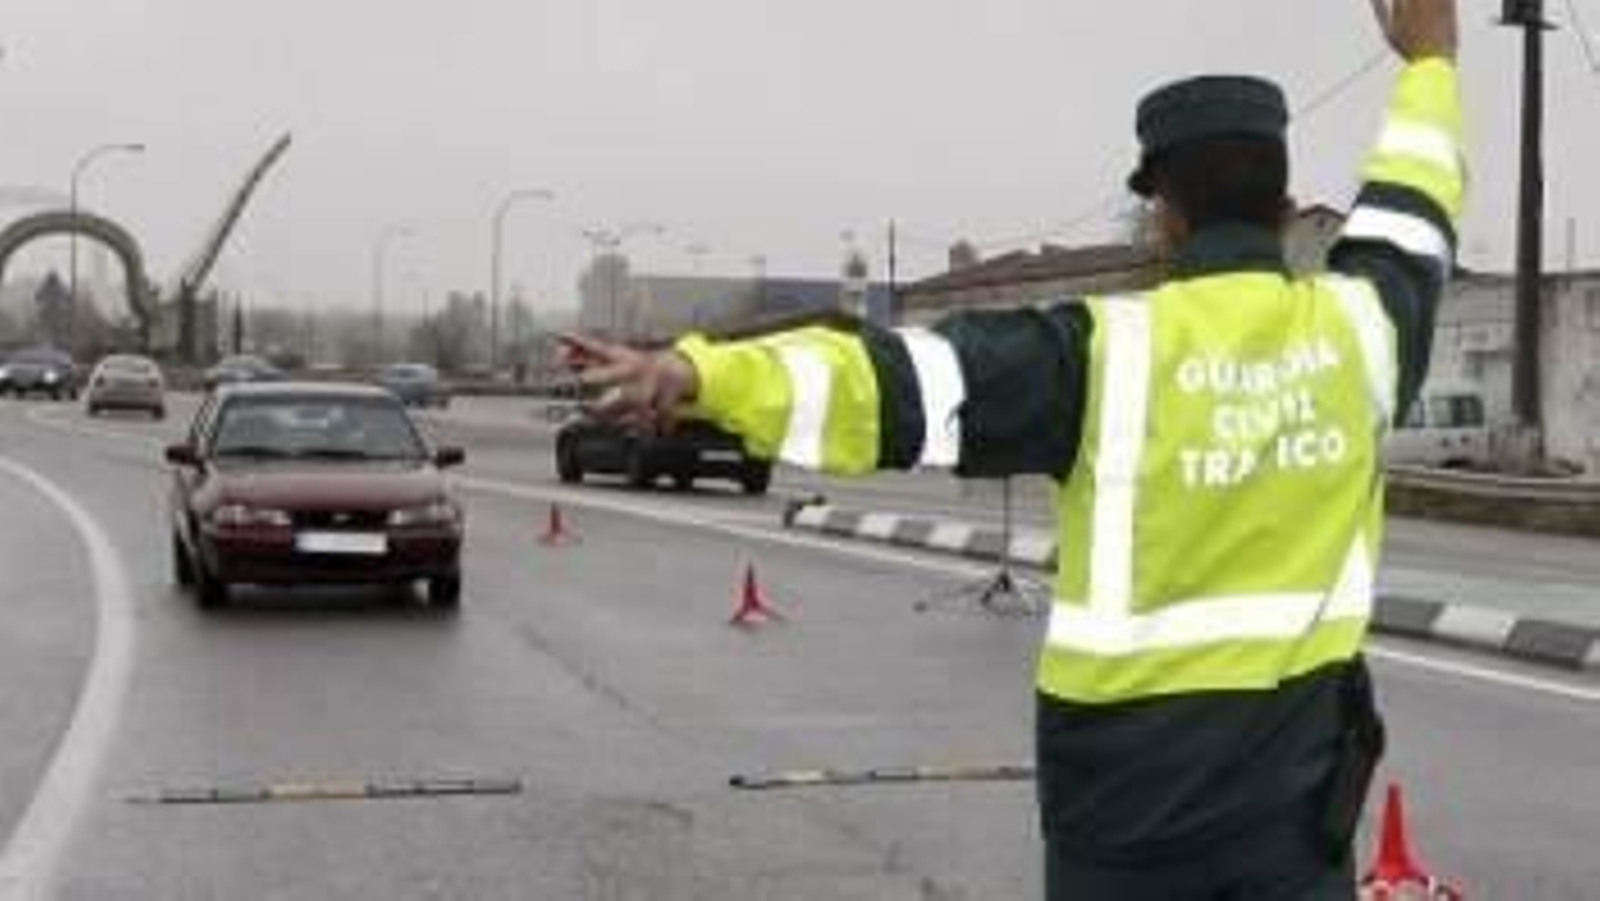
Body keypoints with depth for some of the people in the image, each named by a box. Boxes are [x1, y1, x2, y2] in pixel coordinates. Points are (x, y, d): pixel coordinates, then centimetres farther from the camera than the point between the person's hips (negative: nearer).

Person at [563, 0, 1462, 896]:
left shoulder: (1109, 352, -13)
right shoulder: (1353, 327, 0)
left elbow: (907, 386, -25)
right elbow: (1409, 222, 22)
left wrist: (700, 373, -34)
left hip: (1130, 767, -2)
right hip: (1293, 765, 3)